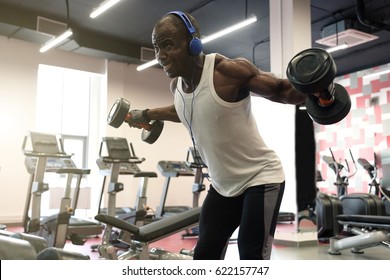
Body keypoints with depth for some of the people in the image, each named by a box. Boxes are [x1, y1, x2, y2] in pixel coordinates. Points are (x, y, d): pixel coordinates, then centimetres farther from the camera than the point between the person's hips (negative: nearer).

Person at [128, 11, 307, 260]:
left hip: (261, 178, -7)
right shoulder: (176, 85, -2)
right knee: (205, 255, 11)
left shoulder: (228, 70, -24)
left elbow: (280, 90, -15)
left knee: (252, 257, -9)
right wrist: (146, 115, 30)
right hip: (223, 184, 7)